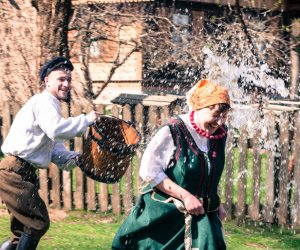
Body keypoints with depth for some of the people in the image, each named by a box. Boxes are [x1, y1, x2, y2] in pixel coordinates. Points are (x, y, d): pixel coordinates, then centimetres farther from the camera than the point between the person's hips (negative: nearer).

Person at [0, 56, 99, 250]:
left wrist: (74, 158, 1)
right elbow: (56, 130, -30)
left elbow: (55, 149, 20)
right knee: (38, 222, -9)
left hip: (22, 174, 10)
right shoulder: (44, 101, -11)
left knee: (26, 227, 17)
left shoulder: (49, 104, 22)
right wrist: (86, 120, -19)